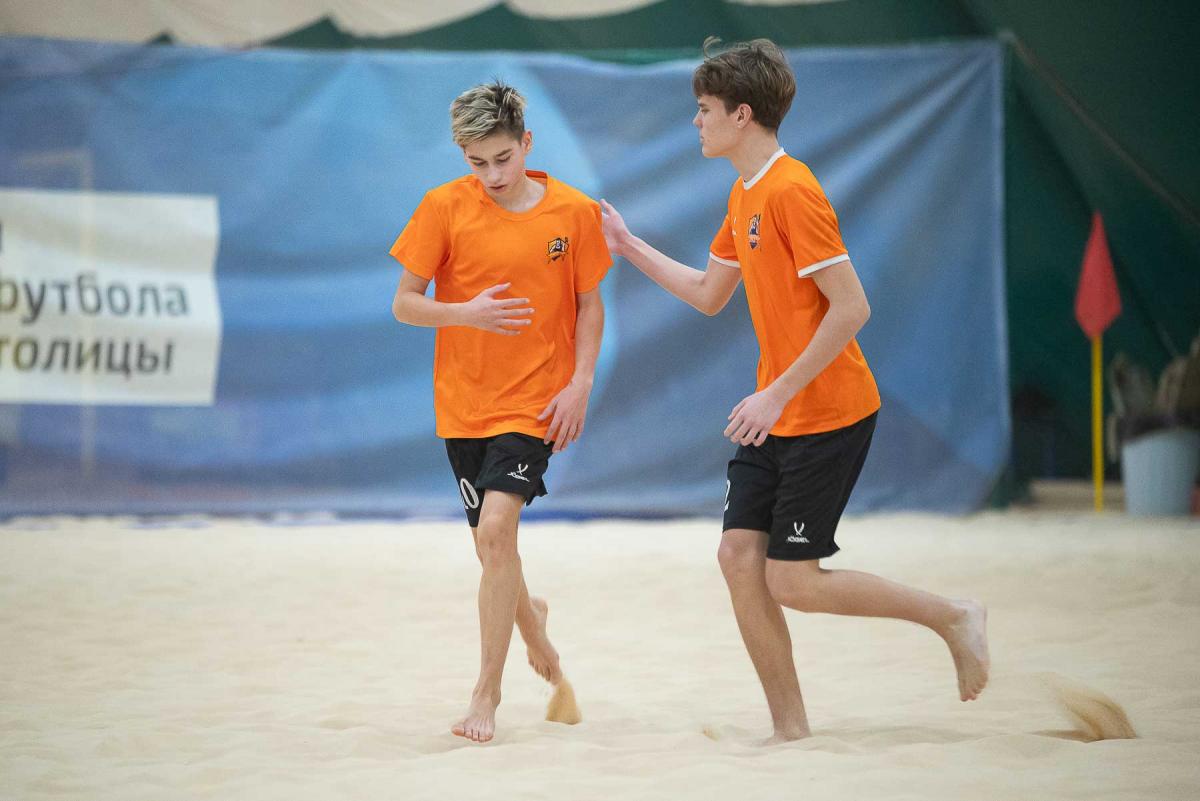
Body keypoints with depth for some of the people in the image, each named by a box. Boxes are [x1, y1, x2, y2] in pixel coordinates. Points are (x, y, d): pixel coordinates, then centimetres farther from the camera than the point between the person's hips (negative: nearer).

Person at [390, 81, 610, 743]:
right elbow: (404, 303, -1)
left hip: (535, 401, -2)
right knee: (492, 545, 9)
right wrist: (468, 312, -19)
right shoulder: (445, 206, -5)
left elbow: (589, 304, 7)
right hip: (462, 402, 2)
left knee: (496, 528, -20)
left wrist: (580, 383, -5)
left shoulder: (575, 212, -4)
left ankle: (487, 689, -10)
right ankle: (533, 629, 43)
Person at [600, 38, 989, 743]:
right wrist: (631, 248, 21)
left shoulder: (792, 191, -18)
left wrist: (778, 393, -22)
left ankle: (954, 617, 8)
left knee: (791, 581, -7)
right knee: (739, 556, 1)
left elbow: (851, 307, -22)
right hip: (778, 418, 9)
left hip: (829, 413, -9)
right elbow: (710, 294, 25)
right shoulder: (745, 196, 12)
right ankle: (791, 730, 7)